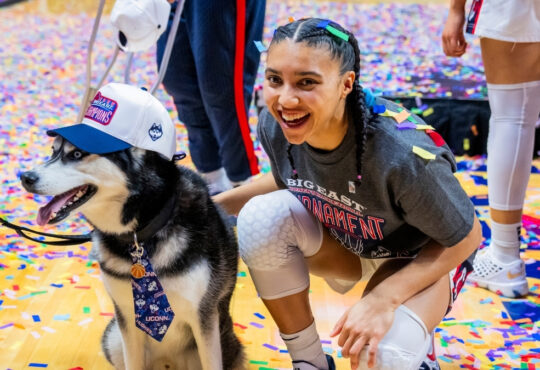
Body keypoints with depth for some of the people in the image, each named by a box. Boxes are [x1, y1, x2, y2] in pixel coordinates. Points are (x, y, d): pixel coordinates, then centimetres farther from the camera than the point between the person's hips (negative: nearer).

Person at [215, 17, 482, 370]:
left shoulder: (403, 153, -38)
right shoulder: (274, 125, -21)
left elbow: (465, 237, -21)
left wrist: (384, 298, -30)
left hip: (424, 258, -5)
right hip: (341, 245, 5)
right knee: (261, 216, -24)